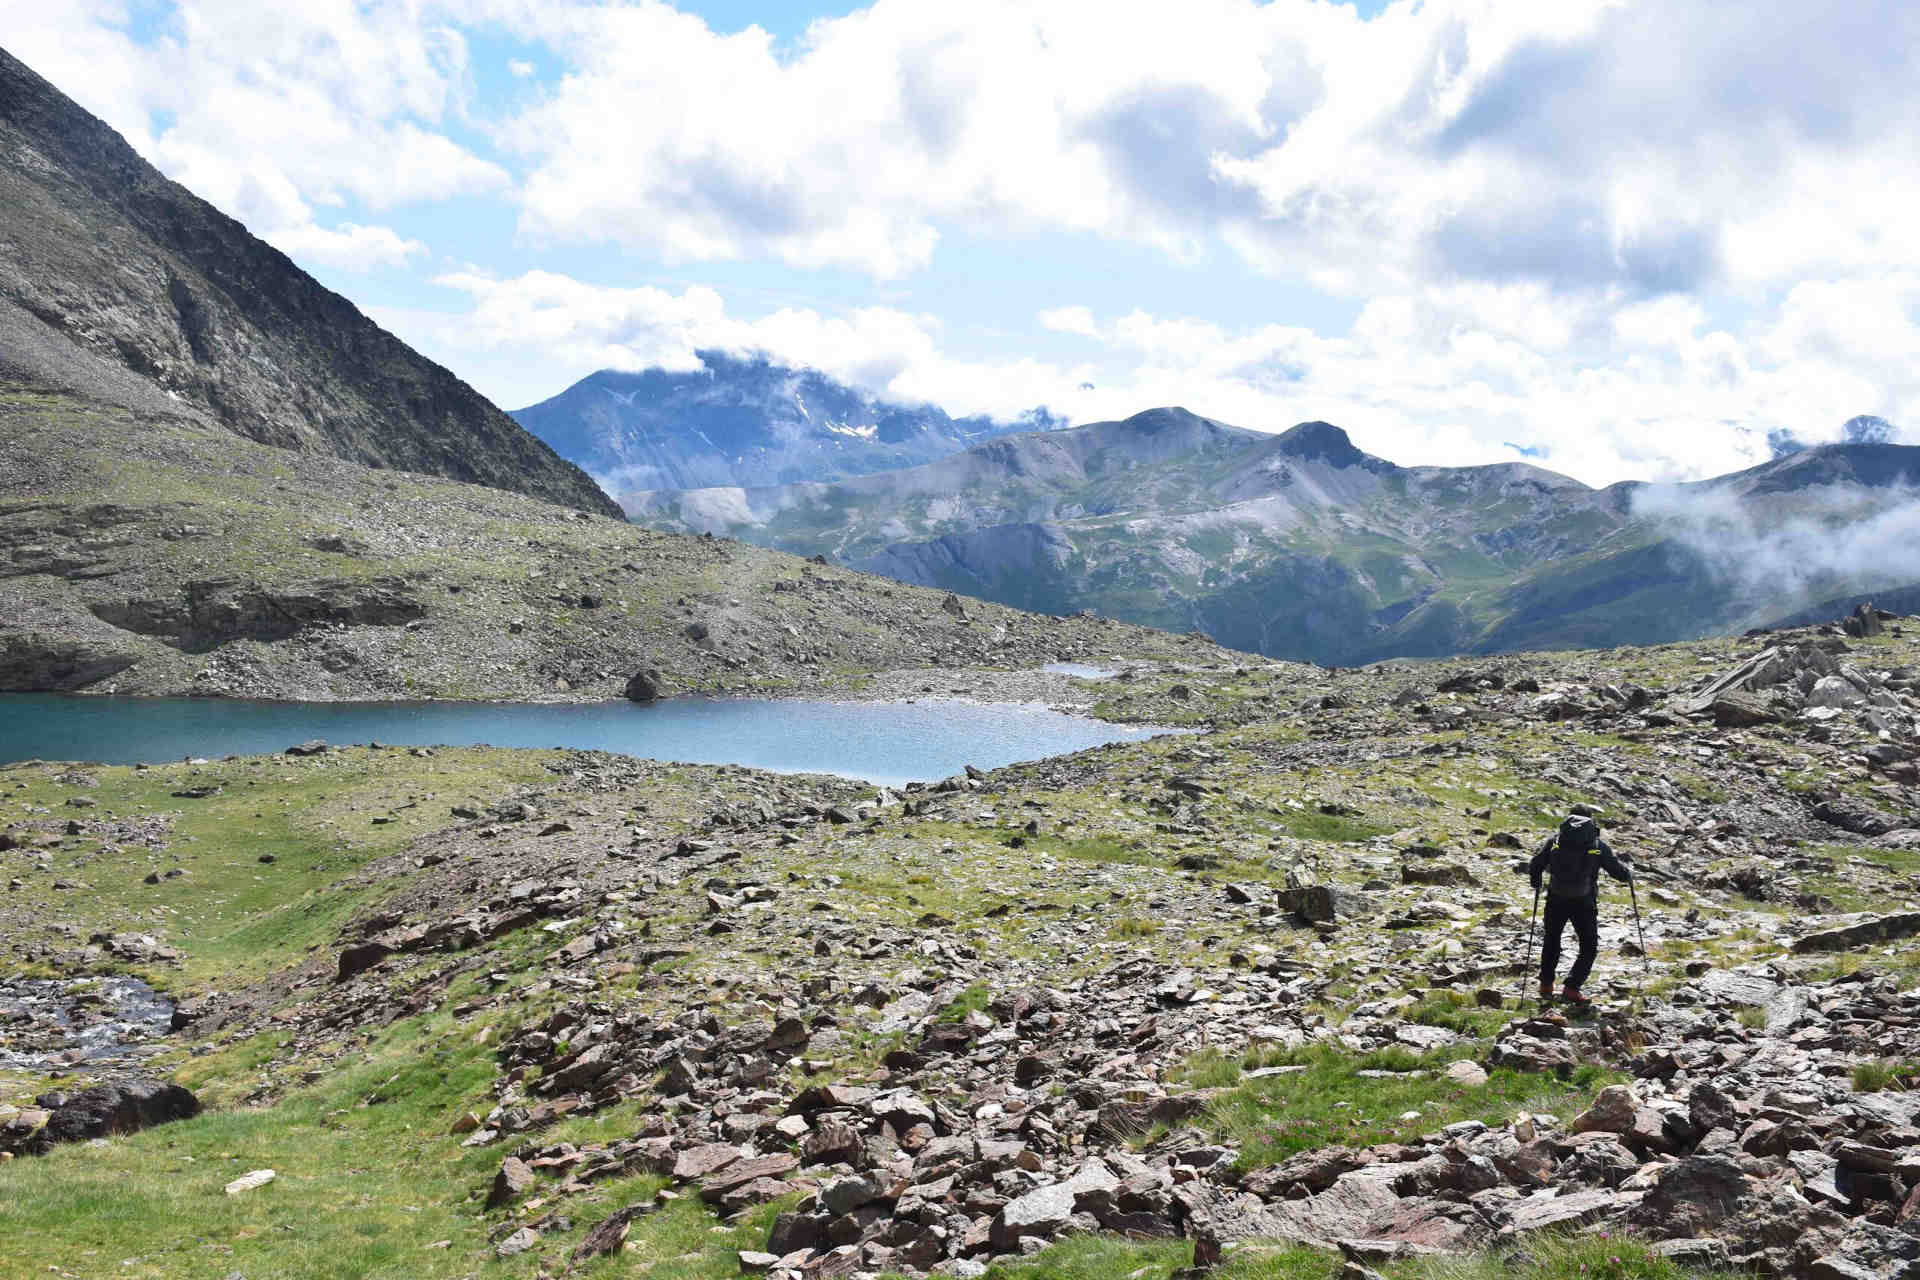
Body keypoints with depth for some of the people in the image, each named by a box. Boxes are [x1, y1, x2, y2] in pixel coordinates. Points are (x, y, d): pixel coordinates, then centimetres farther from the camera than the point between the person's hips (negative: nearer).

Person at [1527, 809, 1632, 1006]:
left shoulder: (1555, 839, 2)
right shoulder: (1598, 845, -2)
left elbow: (1534, 866, -3)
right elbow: (1617, 870, 0)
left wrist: (1537, 886, 16)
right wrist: (1629, 877, 23)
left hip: (1556, 900, 2)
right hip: (1584, 902, -2)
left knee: (1551, 941, 24)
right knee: (1589, 947, 12)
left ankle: (1546, 985, 30)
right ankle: (1571, 989, -1)